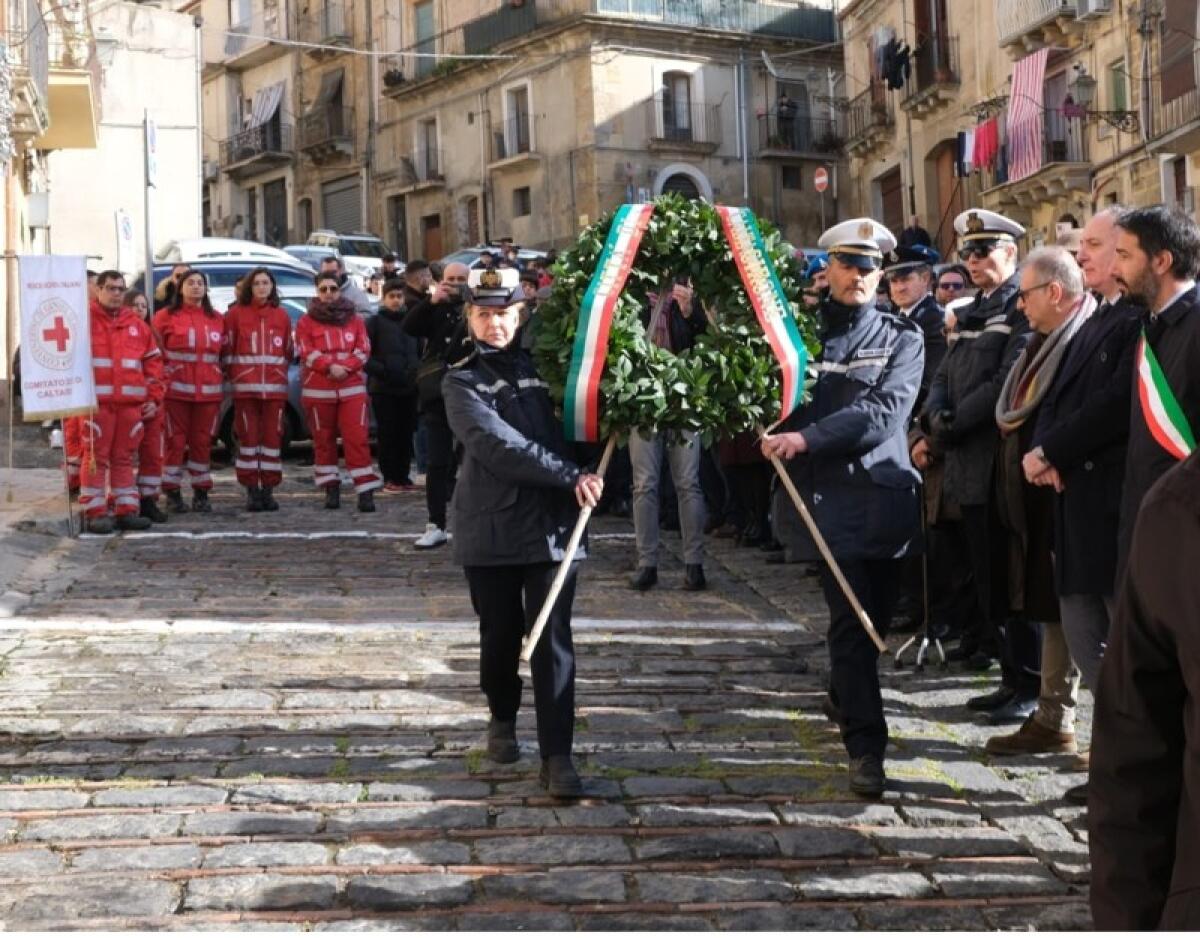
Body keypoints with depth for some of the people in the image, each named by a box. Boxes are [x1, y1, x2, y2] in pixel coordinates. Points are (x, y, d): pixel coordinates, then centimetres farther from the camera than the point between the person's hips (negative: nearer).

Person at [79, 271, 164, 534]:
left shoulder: (137, 324, 15)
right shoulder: (85, 319, 1)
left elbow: (153, 361, 17)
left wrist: (154, 397, 10)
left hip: (131, 403, 4)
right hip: (96, 402, -4)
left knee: (124, 458, 9)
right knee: (96, 457, -3)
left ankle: (126, 510, 13)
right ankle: (94, 512, 0)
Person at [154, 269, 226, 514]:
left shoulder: (217, 319, 12)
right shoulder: (165, 317, 2)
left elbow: (224, 353, 14)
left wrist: (223, 384, 6)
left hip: (209, 391, 3)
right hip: (176, 390, -3)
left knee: (202, 442, 7)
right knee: (175, 441, 0)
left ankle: (201, 494, 15)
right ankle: (173, 494, 7)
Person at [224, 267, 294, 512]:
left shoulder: (281, 315, 10)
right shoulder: (236, 313, 4)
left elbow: (289, 352, 17)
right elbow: (227, 349, 4)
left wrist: (279, 371, 11)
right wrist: (234, 374, 2)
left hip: (275, 387, 2)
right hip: (245, 388, -2)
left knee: (273, 437, 2)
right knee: (248, 437, -1)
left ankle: (268, 490, 8)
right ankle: (252, 491, 3)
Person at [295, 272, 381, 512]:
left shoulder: (355, 319, 11)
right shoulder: (306, 322, 6)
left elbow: (363, 350, 3)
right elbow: (307, 353, -5)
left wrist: (345, 367, -13)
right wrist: (330, 367, -18)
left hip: (352, 387, 0)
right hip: (317, 389, 0)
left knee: (357, 438, -8)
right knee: (323, 440, 4)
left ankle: (366, 491, -10)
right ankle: (331, 489, 14)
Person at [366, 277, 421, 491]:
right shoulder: (375, 322, 0)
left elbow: (420, 351, 20)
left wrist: (418, 370, 3)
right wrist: (380, 370, -15)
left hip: (409, 387, 4)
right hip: (384, 388, -4)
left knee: (406, 433, 5)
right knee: (388, 433, -2)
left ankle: (403, 475, 14)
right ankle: (390, 478, 4)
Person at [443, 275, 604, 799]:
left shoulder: (542, 365, 10)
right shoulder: (462, 381, -1)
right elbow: (498, 445, -16)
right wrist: (571, 476, -21)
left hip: (553, 524, 1)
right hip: (491, 529, -1)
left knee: (552, 641, -5)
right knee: (501, 635, 11)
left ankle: (557, 757, -5)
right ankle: (502, 718, 37)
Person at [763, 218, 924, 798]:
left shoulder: (901, 337, 4)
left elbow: (886, 410, -11)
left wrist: (807, 437, -21)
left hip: (884, 493, 2)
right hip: (826, 496, -2)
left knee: (876, 615, 14)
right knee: (851, 619, -9)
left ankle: (843, 698, 41)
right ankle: (865, 745, -5)